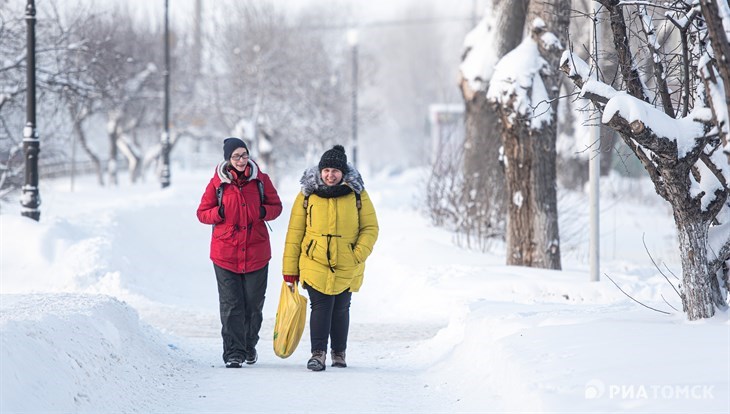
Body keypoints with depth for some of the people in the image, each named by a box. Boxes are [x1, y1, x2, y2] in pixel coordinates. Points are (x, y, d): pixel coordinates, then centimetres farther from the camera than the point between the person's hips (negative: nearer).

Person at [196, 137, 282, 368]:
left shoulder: (260, 180, 3)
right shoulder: (218, 183, 0)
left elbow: (276, 206, 11)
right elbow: (202, 213, 6)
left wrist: (264, 212, -10)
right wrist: (219, 213, -15)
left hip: (256, 252, 1)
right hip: (226, 253, -1)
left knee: (254, 304, 9)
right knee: (231, 306, -4)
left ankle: (249, 345, 30)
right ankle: (233, 353, -2)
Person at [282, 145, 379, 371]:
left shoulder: (357, 194, 1)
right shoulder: (307, 195, 0)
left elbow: (370, 227, 4)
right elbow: (295, 232, 2)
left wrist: (359, 254, -12)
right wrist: (290, 268, 1)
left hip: (347, 267, 1)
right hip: (314, 265, -1)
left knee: (341, 309, 12)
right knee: (320, 307, -12)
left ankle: (339, 353, 26)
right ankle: (318, 353, -13)